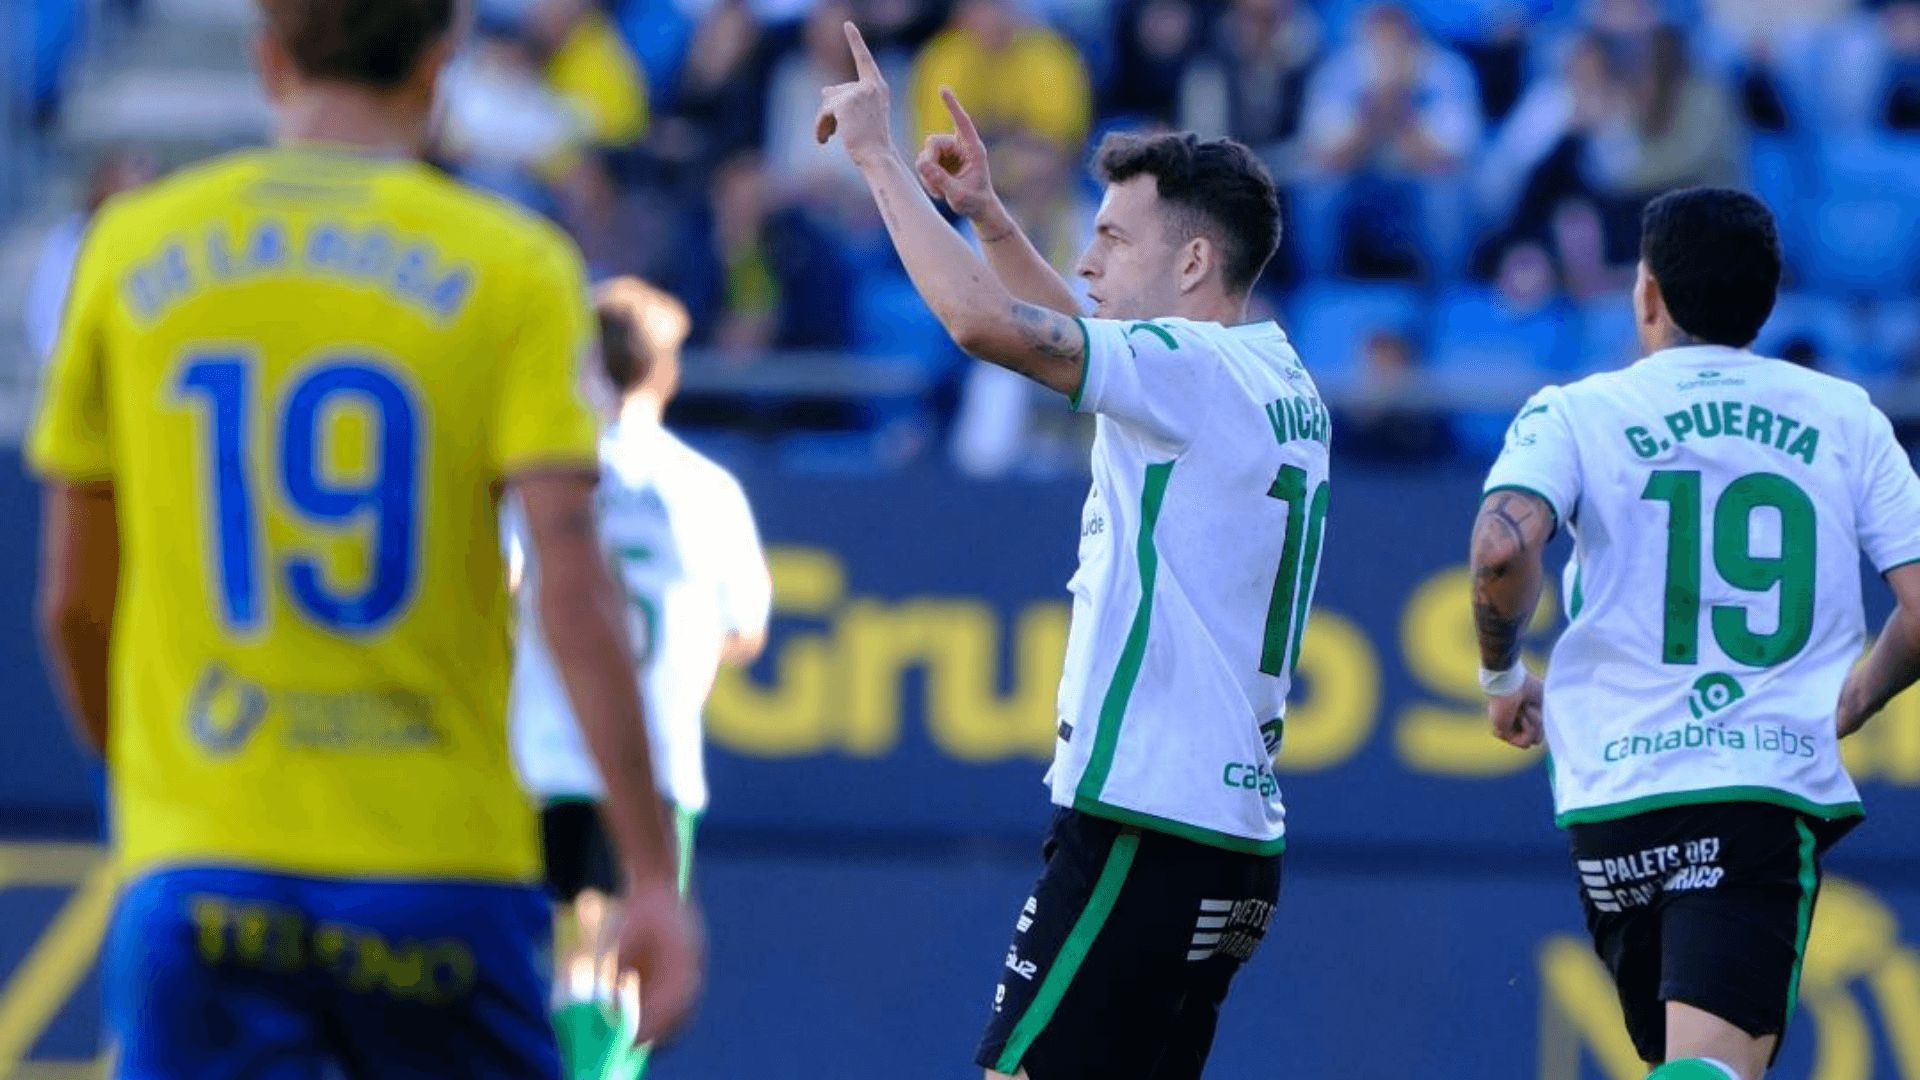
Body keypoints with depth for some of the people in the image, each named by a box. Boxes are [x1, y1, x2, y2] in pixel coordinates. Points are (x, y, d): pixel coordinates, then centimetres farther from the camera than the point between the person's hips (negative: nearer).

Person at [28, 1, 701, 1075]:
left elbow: (73, 603, 12)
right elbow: (576, 592, -10)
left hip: (192, 867, 1)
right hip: (440, 862, -1)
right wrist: (654, 874, -8)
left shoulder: (129, 251, 7)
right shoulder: (513, 267, -1)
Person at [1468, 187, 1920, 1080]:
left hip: (1621, 791, 1)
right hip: (1778, 787, -1)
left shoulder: (1577, 414, 5)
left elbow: (1504, 546, -14)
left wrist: (1501, 678, 4)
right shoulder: (1846, 419, 11)